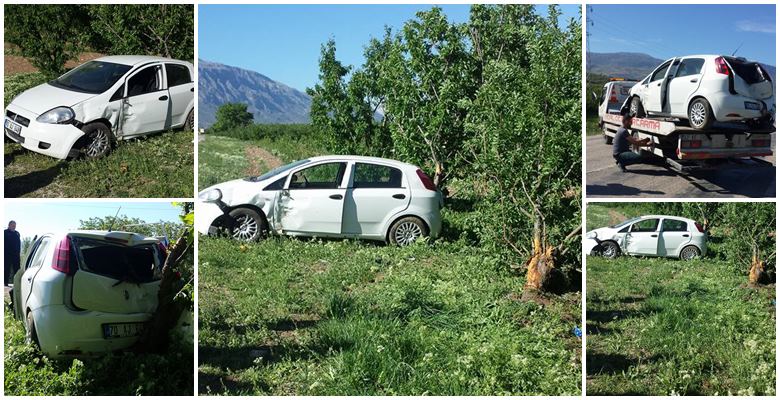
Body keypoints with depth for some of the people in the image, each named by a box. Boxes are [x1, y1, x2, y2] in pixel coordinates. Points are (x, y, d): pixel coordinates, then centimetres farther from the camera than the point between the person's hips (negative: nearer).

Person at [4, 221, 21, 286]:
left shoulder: (17, 233, 14)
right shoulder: (5, 232, 0)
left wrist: (19, 254, 14)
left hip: (16, 254, 4)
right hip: (7, 254, -4)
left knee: (17, 269, 4)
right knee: (7, 269, -1)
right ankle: (6, 282, 4)